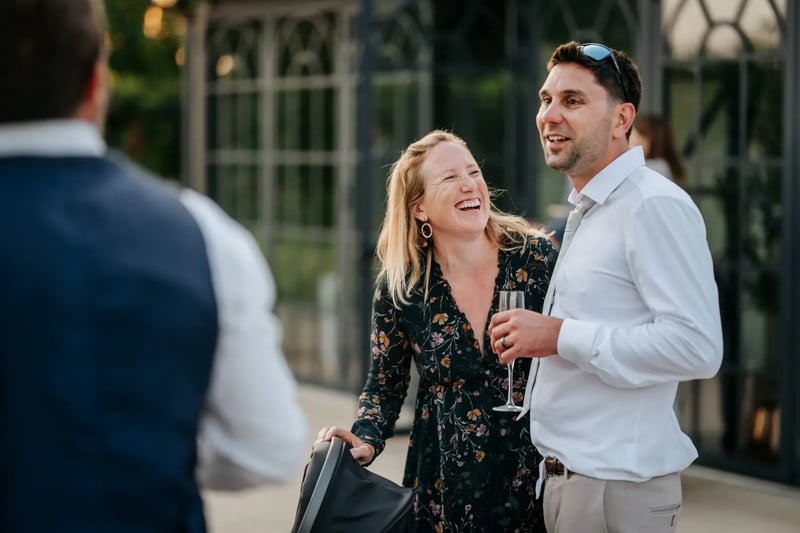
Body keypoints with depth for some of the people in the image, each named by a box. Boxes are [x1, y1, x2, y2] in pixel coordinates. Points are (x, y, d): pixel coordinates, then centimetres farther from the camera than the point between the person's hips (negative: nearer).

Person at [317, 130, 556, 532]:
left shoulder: (535, 257, -8)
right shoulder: (400, 288, -6)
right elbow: (384, 386, 8)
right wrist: (366, 441, -10)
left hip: (534, 478, 0)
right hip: (445, 487, 1)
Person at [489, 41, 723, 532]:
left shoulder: (654, 206, -16)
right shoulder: (590, 211, 14)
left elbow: (696, 346, -24)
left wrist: (561, 336, -21)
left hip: (616, 484, -9)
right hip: (566, 473, 9)